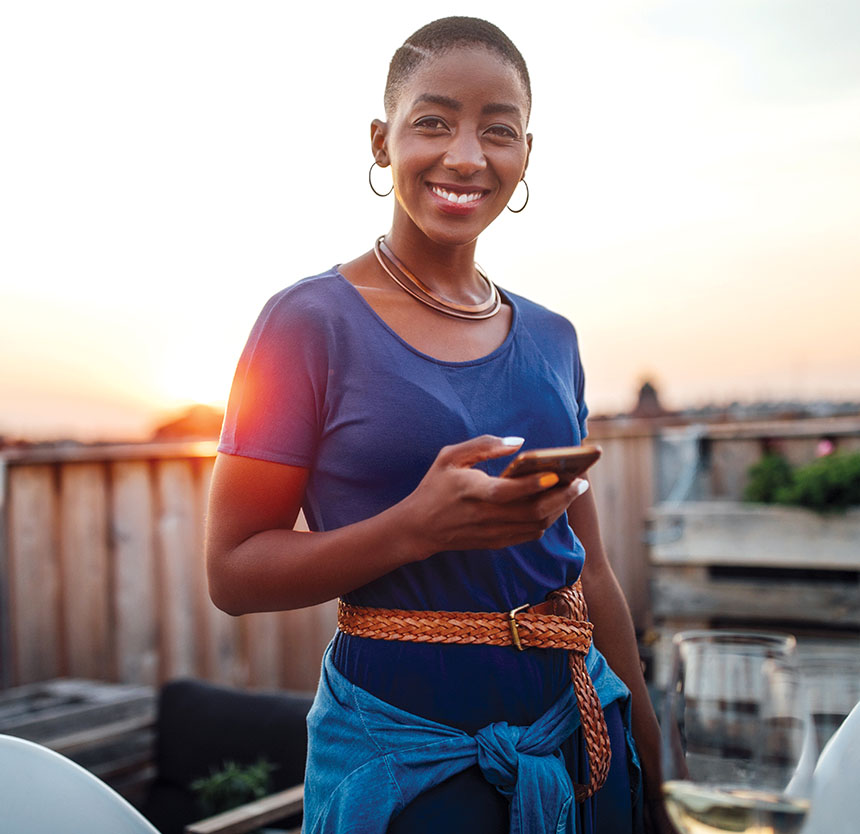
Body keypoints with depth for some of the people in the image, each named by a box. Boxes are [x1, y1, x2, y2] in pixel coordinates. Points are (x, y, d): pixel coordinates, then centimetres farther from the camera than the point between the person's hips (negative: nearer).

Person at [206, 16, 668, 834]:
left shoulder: (550, 337, 5)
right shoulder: (311, 322, -10)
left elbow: (588, 567, 12)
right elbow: (232, 568, -11)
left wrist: (646, 738, 15)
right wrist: (418, 528, -25)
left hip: (575, 726, 5)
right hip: (406, 745, -5)